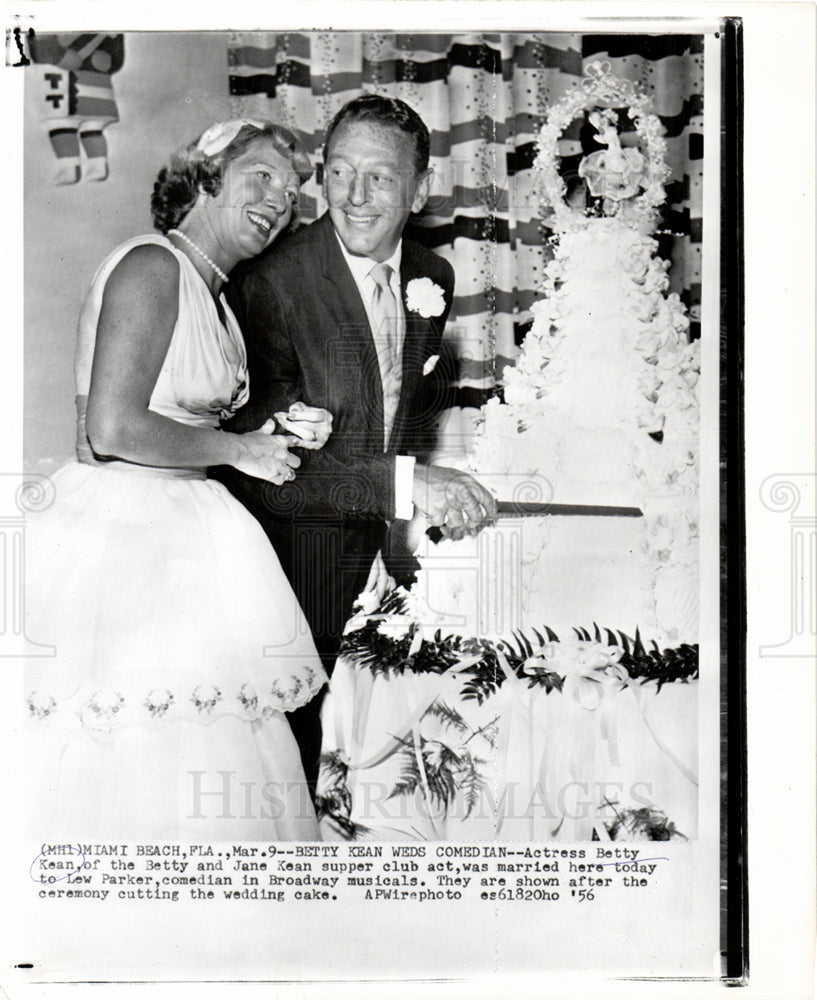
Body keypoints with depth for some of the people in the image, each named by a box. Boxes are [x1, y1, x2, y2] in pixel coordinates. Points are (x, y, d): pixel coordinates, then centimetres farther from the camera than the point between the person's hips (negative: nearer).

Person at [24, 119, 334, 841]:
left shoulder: (213, 294, 19)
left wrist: (275, 434, 7)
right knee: (125, 766, -5)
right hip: (125, 540, -9)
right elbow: (112, 430, -21)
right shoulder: (151, 266, -11)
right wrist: (238, 449, -10)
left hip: (182, 541, 9)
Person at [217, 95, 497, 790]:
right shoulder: (272, 284, -24)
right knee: (293, 714, 10)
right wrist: (405, 481, -37)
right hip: (299, 538, -6)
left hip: (378, 533, 6)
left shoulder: (434, 277, -2)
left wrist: (434, 490, 1)